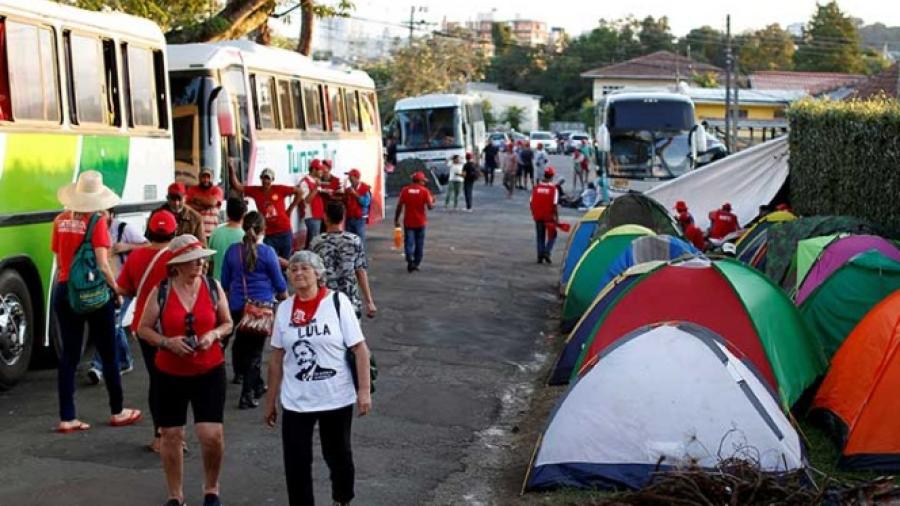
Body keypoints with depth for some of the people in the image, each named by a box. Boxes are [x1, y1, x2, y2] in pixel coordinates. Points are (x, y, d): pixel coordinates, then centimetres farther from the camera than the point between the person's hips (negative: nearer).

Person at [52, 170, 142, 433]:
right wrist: (116, 288, -3)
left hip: (64, 290, 5)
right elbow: (102, 265, -16)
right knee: (108, 354, 10)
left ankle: (67, 418, 9)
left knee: (69, 355, 9)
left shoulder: (60, 221, 3)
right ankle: (117, 412, 21)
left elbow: (59, 261, 8)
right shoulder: (96, 221, -12)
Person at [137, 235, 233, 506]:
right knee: (171, 435, 7)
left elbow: (227, 323, 8)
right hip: (170, 374, 0)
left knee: (212, 434, -7)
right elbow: (143, 328, 2)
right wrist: (167, 342, -16)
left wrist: (214, 335, -13)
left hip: (210, 372, 0)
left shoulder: (213, 287, -2)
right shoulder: (160, 292, -6)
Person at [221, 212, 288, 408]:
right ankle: (247, 394, -2)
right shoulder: (267, 252, -10)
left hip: (237, 306, 4)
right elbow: (279, 282, -3)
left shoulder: (232, 251, 0)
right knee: (255, 349, 2)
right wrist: (284, 297, 17)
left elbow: (225, 282, 9)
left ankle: (257, 386, 33)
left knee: (243, 345, 19)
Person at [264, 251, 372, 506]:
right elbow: (277, 358, 7)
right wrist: (271, 400, 8)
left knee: (337, 455, 16)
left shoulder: (337, 302, -8)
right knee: (296, 462, 1)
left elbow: (360, 348, -9)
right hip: (295, 401, 2)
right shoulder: (284, 309, 1)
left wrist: (365, 390, -15)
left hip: (336, 398, -2)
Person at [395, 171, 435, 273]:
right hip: (420, 222, 0)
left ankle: (410, 260, -18)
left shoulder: (405, 190, -3)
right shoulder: (425, 191, -7)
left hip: (408, 222, 0)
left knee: (409, 242, 2)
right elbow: (430, 206, -11)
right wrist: (433, 201, 12)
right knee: (419, 243, 13)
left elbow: (399, 206, -5)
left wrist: (396, 219, 3)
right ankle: (416, 263, 18)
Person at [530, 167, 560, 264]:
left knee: (540, 237, 14)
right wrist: (557, 217, -7)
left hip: (538, 217, 3)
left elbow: (531, 202, 3)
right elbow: (554, 205, -15)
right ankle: (547, 252, -6)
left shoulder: (536, 187, 0)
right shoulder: (553, 188, -12)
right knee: (552, 235, 12)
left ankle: (540, 256, 11)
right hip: (549, 216, -3)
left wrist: (534, 214, 16)